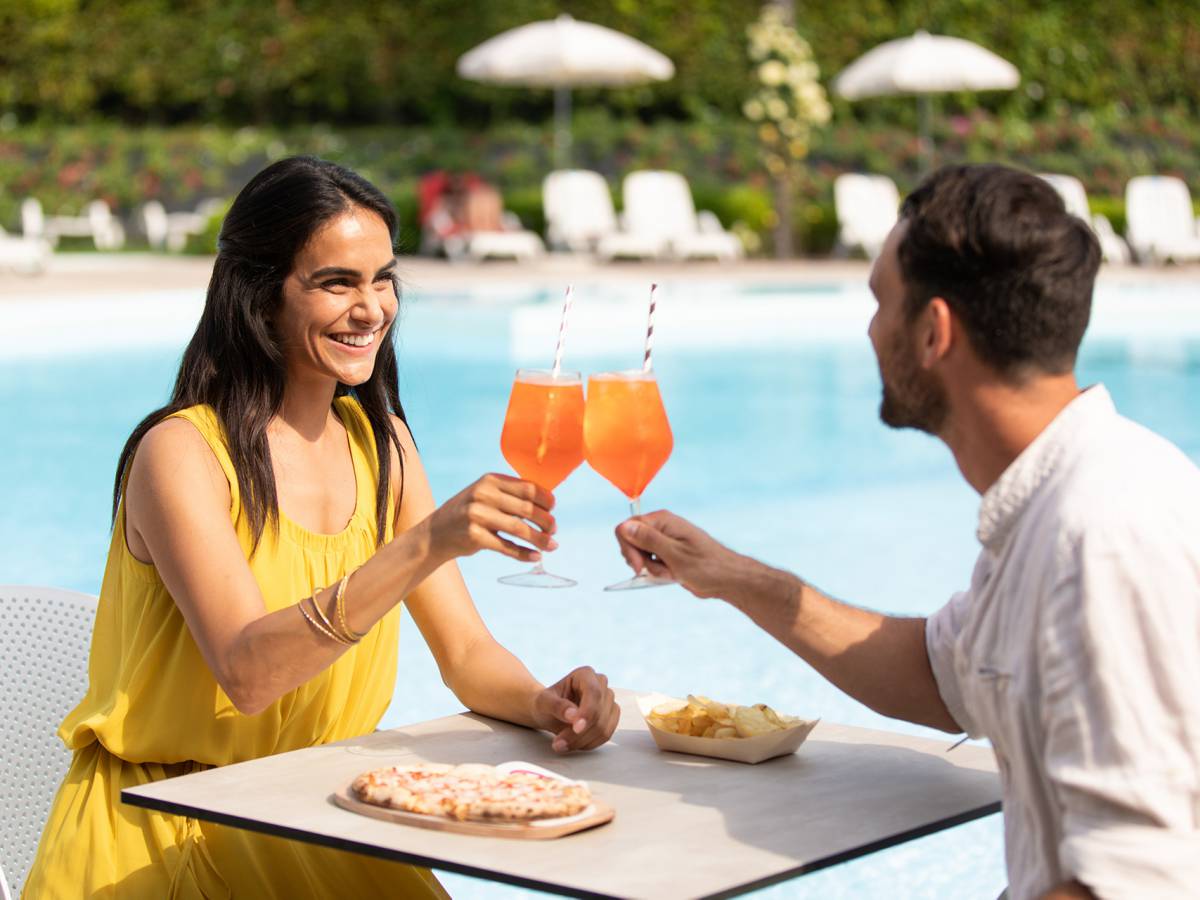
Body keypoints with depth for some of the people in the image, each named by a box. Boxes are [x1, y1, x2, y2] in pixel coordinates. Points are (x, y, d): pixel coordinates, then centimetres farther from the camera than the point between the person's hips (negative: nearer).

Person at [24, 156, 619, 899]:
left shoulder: (380, 442, 7)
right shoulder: (180, 452, -13)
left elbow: (467, 651, 5)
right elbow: (246, 671, -26)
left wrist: (544, 703, -17)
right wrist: (425, 545, -34)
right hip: (163, 830, -6)